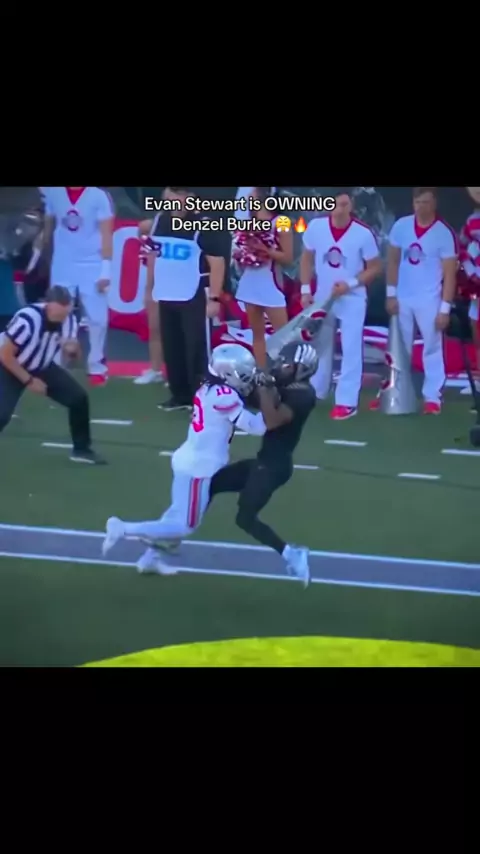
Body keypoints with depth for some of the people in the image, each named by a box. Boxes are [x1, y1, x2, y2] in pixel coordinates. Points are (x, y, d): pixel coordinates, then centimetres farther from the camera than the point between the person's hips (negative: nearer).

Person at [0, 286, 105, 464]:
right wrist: (29, 380, -22)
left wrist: (72, 350, -23)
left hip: (42, 367, 6)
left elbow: (72, 351, 2)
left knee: (78, 398, -4)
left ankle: (81, 449, 14)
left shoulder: (69, 320, -16)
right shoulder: (27, 319, -35)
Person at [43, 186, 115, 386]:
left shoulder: (98, 196, -9)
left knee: (97, 317, 0)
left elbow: (106, 235, -8)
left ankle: (96, 366, 14)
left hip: (92, 266, -2)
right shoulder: (54, 193, 1)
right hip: (62, 266, 2)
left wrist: (106, 269, -13)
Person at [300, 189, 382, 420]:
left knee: (351, 349, -4)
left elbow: (375, 267, -8)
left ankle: (347, 402, 0)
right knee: (321, 346, 17)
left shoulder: (364, 233, -17)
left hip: (352, 299, -3)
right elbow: (307, 258, 6)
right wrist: (305, 289, 0)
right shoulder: (315, 227, -9)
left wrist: (350, 284, -20)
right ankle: (314, 392, 32)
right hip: (322, 297, 3)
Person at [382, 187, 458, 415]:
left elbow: (450, 274, -9)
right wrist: (390, 294, 4)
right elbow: (393, 261, 9)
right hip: (402, 298, 4)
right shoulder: (401, 226, 1)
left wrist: (445, 308, -12)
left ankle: (432, 397, 4)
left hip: (429, 301, -4)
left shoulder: (444, 233, -11)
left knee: (432, 349, 1)